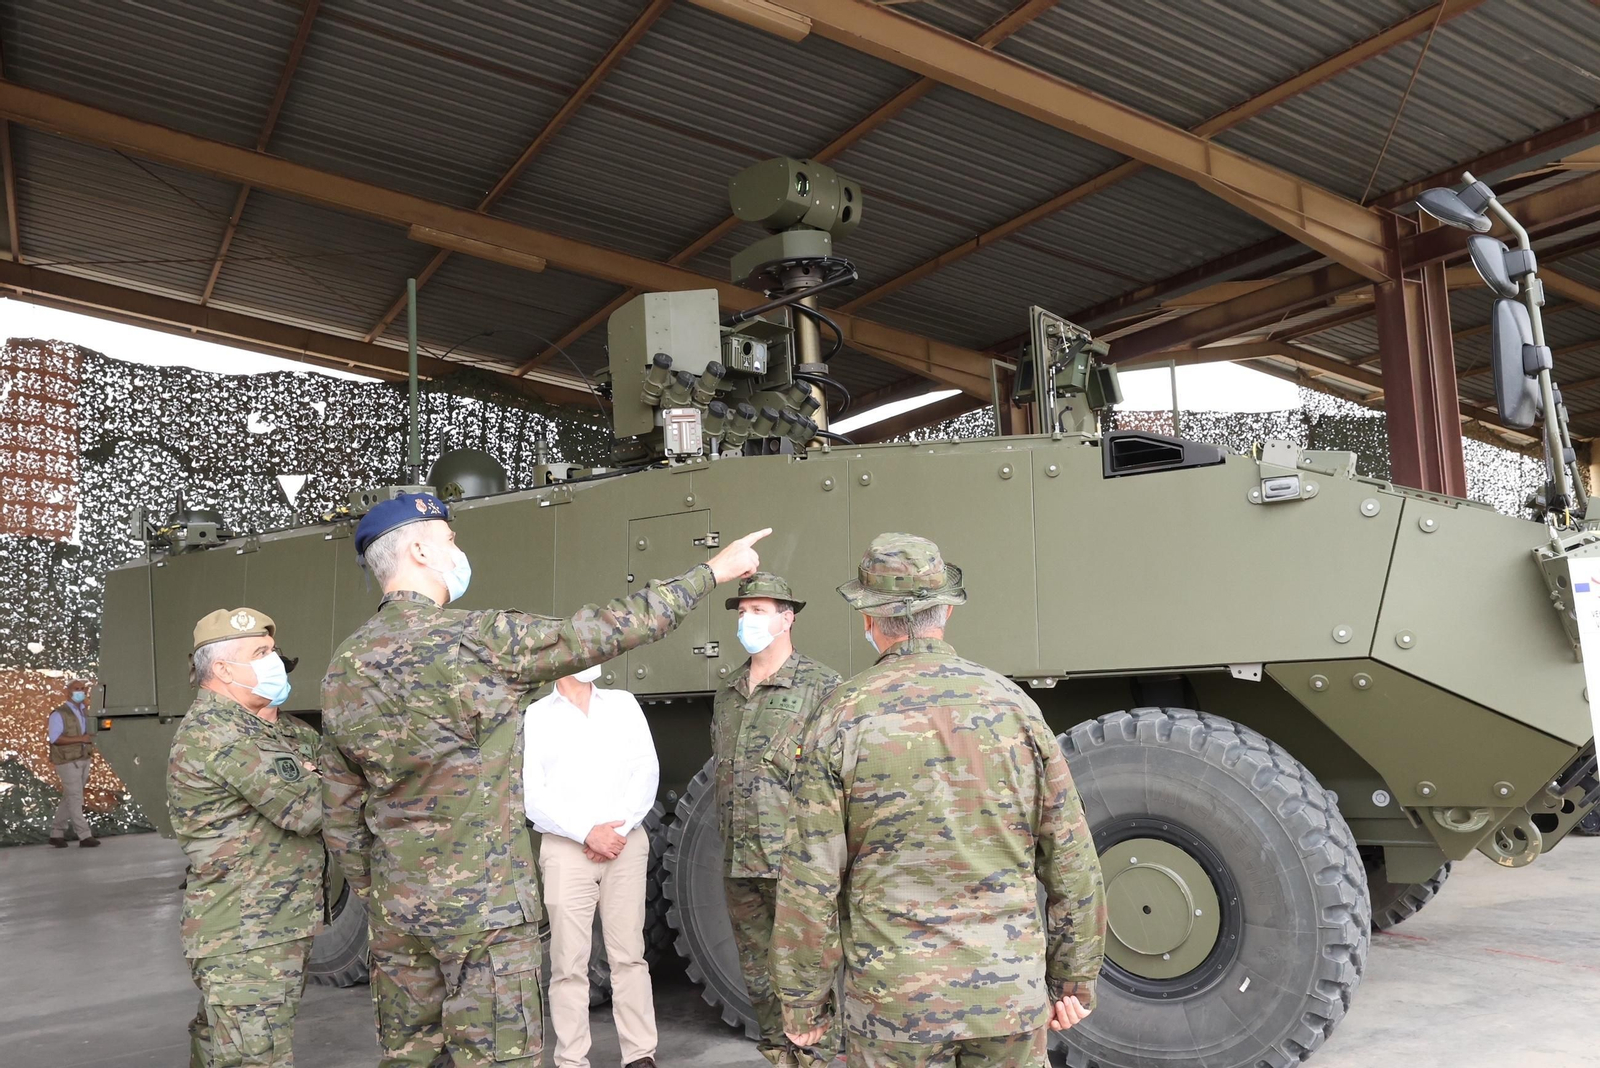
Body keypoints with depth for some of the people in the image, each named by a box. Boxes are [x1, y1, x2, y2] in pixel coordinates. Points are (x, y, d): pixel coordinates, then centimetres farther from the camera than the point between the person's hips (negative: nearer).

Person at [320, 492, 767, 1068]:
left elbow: (340, 812, 10)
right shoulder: (477, 639, -16)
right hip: (483, 903, -7)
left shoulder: (343, 668, 4)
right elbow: (606, 630, -10)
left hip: (395, 907, 7)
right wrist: (712, 571, -1)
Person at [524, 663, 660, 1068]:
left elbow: (647, 770, 3)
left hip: (627, 844, 2)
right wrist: (587, 833, -11)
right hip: (566, 848, -2)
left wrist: (619, 828, -9)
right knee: (569, 962, 0)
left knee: (629, 955, 4)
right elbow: (531, 795, -4)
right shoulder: (535, 716, 2)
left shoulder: (623, 704, 10)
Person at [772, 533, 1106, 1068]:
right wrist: (1075, 976, 11)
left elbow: (810, 878, -8)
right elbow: (1071, 857, 1)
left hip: (892, 1002, -2)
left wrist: (802, 999, 3)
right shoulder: (1011, 703, -3)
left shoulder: (844, 715, -9)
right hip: (1012, 992, 2)